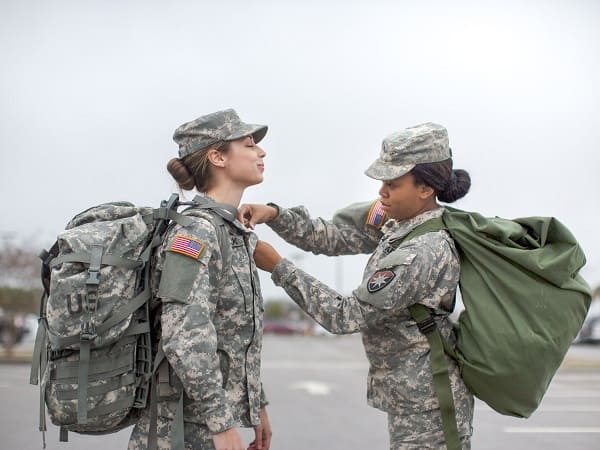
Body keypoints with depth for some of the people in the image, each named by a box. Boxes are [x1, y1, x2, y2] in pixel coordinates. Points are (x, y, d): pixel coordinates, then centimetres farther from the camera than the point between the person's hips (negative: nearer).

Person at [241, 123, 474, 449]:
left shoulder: (423, 253, -25)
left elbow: (345, 316, -21)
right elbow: (331, 237, 5)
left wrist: (278, 267, -18)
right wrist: (274, 214, -8)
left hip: (425, 407, -9)